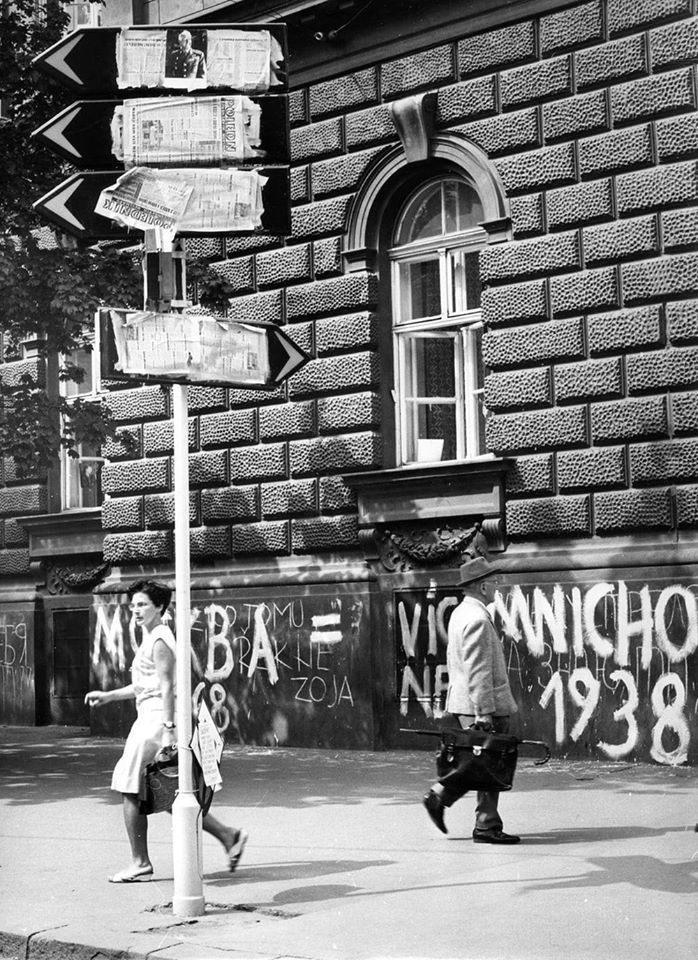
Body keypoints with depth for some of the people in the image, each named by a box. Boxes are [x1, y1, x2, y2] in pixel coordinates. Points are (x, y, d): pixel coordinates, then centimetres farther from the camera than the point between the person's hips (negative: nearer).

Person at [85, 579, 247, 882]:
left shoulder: (159, 641, -12)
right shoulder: (152, 639, 19)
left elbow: (166, 686, -19)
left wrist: (168, 728, -25)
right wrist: (108, 696, 25)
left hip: (156, 721, -10)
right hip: (150, 719, 10)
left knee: (131, 790, -1)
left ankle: (140, 864, 7)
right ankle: (227, 836, 12)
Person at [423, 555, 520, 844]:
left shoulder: (460, 613, 14)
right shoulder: (478, 619, -18)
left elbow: (453, 661, 21)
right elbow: (477, 671, -21)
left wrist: (455, 699, 25)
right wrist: (483, 712, -21)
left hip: (461, 702, 10)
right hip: (481, 704, -10)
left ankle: (439, 795, 15)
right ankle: (487, 827, 4)